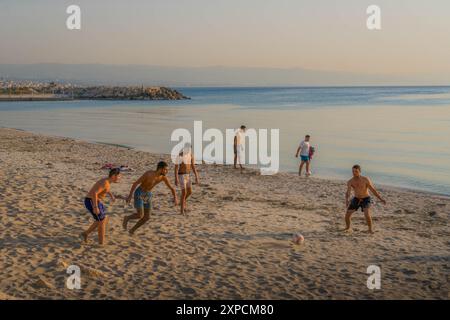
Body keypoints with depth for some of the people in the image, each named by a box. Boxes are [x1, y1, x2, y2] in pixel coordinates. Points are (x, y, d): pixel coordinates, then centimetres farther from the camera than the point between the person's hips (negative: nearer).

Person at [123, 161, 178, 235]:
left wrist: (175, 198, -24)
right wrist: (130, 196, -30)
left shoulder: (163, 177, -11)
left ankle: (132, 230, 25)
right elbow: (135, 183, -25)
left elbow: (172, 188, -5)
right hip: (139, 194, -6)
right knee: (140, 216, -14)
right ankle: (127, 218, 18)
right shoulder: (148, 174, -29)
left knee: (146, 217, 3)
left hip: (147, 195, 6)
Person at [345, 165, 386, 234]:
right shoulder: (350, 182, -14)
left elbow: (373, 190, -16)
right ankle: (348, 228, 24)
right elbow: (348, 193, -25)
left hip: (366, 199, -3)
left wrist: (381, 199, -23)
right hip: (356, 199, 3)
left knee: (367, 214, -27)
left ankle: (370, 229, -4)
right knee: (347, 214, -3)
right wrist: (346, 200, -46)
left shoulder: (366, 180, -23)